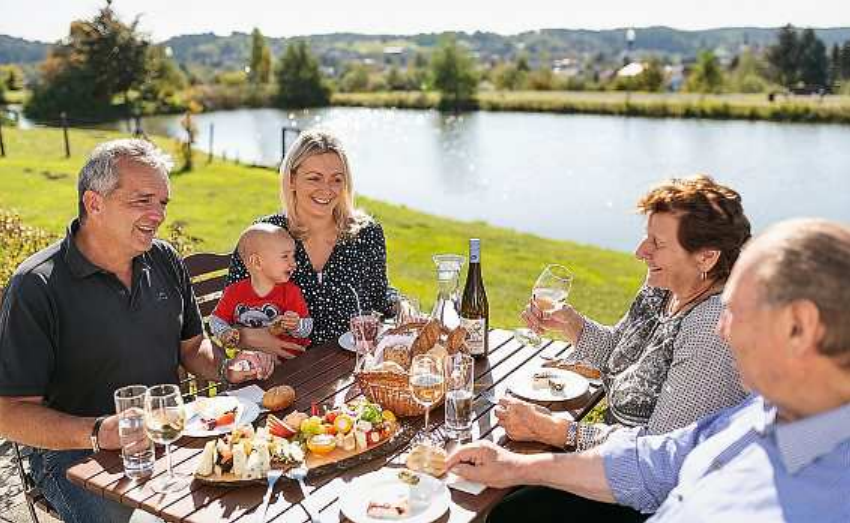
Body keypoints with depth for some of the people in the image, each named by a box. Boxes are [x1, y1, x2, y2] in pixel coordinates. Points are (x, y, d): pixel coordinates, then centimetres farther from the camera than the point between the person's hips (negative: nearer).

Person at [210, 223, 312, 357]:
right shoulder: (235, 292, 2)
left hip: (287, 356, -1)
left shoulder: (291, 292, -1)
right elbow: (216, 319, 12)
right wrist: (224, 333, -9)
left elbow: (307, 327, -3)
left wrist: (296, 326, -25)